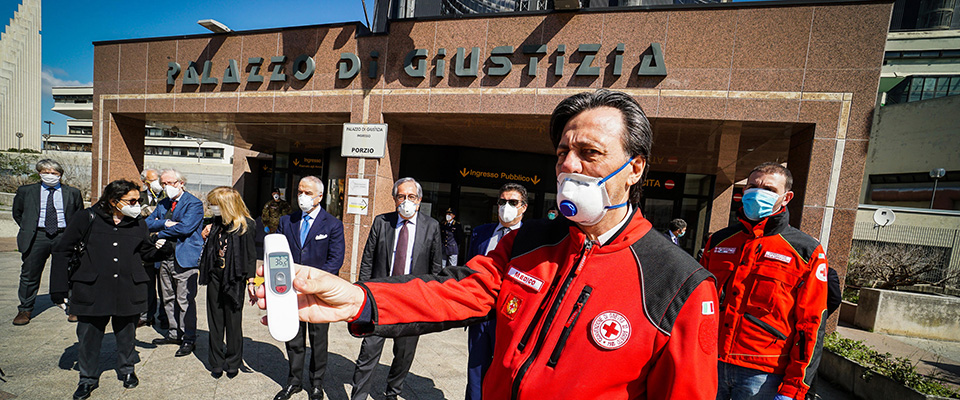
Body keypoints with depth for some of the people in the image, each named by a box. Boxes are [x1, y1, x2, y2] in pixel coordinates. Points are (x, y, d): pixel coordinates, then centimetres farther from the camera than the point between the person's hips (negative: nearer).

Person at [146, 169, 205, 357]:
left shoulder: (194, 203, -9)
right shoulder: (162, 204, 15)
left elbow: (185, 228, -19)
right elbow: (148, 223, 7)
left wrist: (161, 233, -5)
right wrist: (165, 223, -11)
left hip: (185, 258, -8)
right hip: (165, 257, 8)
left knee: (185, 300, -3)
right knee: (168, 298, 16)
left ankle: (189, 338, 7)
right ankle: (174, 333, 30)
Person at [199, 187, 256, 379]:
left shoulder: (244, 225, -12)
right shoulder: (216, 223, 5)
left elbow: (251, 255, -10)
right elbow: (210, 249, 18)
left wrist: (250, 281, -12)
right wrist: (205, 237, 1)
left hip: (234, 279, -5)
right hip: (215, 277, 5)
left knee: (233, 321, 7)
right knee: (215, 321, 13)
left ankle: (233, 363, 24)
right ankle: (216, 363, 29)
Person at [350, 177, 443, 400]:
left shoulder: (431, 227, -1)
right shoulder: (381, 222, 2)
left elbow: (436, 268, 2)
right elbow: (367, 261, 5)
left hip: (414, 300, 0)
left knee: (404, 354, 15)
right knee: (369, 351, 0)